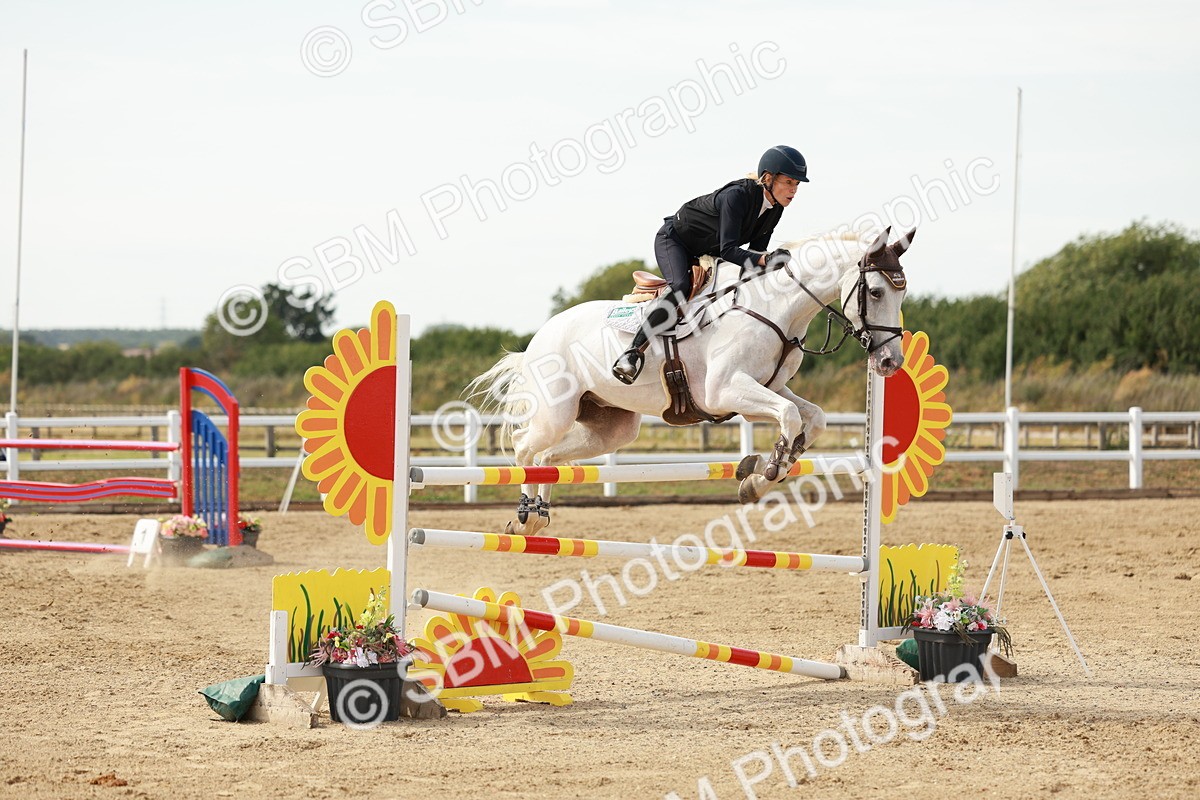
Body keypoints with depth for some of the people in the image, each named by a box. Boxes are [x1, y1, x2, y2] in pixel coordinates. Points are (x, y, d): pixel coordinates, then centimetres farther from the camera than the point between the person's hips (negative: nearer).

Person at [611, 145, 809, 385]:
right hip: (673, 240, -9)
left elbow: (756, 252, 2)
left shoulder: (774, 209, -8)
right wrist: (767, 259, -50)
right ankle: (632, 355, -35)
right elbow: (728, 250, -39)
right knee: (681, 288, -33)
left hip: (706, 254, 9)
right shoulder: (736, 196, -32)